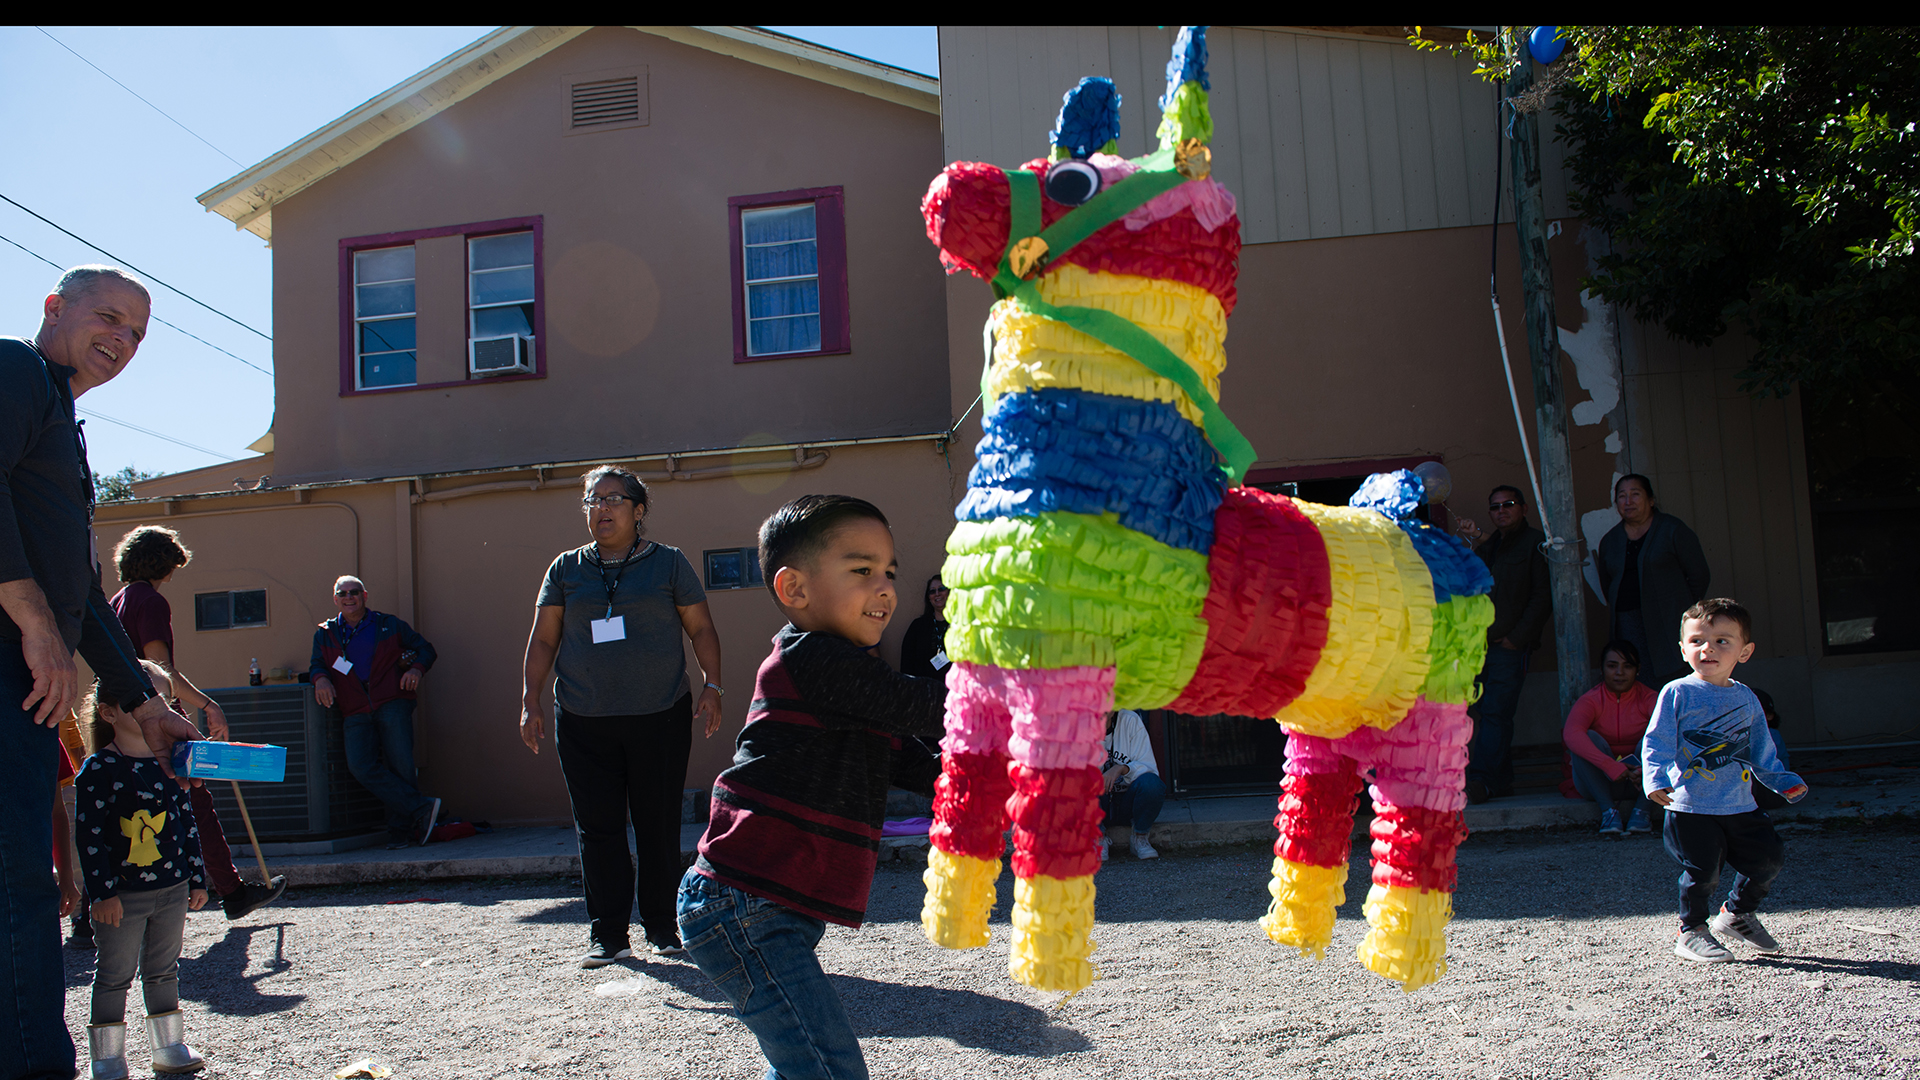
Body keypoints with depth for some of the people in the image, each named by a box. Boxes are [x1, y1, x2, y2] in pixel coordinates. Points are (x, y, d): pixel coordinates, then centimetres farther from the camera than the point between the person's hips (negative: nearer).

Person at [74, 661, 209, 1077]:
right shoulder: (98, 769, -11)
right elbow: (90, 836, -13)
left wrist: (196, 878, 12)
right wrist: (102, 891, -16)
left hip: (172, 889, 5)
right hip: (122, 894, -5)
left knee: (164, 970, 15)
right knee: (115, 973, 5)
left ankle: (169, 1045, 25)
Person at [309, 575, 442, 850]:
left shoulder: (389, 625, 14)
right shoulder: (325, 634, 21)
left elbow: (425, 648, 18)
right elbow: (316, 664, 15)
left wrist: (416, 668, -3)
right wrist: (320, 678, -8)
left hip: (392, 704, -1)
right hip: (355, 712, 2)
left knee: (400, 765, -10)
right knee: (361, 766, -20)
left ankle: (400, 830, 2)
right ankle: (421, 809, -18)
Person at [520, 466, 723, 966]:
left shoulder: (667, 563, 6)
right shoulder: (566, 569, 11)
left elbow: (702, 629, 6)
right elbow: (543, 640, 13)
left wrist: (712, 687, -4)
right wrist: (530, 702, 6)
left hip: (661, 716, -2)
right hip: (583, 720, 2)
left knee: (659, 825, 3)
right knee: (597, 826, 2)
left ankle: (663, 927, 17)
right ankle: (607, 936, 10)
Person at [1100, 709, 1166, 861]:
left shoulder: (1130, 720, -10)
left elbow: (1150, 768, -13)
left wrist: (1121, 769, -32)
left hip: (1128, 799, -1)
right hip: (1099, 802, 1)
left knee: (1150, 782, -32)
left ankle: (1139, 838, -5)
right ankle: (1099, 838, -5)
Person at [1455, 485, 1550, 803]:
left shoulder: (1535, 542, 3)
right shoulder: (1486, 545, 23)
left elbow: (1543, 597, -5)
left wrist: (1516, 637, -10)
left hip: (1511, 645, -6)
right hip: (1480, 643, 6)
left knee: (1496, 713, -12)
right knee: (1487, 714, 4)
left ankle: (1482, 779, -15)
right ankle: (1501, 781, 9)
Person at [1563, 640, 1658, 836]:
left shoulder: (1648, 698, -5)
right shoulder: (1591, 700, -8)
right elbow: (1571, 733, -30)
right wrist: (1609, 765, -41)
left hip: (1638, 781, 1)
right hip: (1602, 781, 0)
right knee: (1588, 738, -26)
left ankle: (1643, 810, -19)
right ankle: (1608, 809, -24)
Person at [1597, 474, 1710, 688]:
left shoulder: (1672, 530, 3)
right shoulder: (1609, 540, 15)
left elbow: (1698, 575, 4)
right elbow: (1607, 587, 20)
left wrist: (1684, 610, 5)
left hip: (1668, 623, -3)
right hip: (1627, 626, 3)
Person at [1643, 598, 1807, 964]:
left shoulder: (1746, 699, 11)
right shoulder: (1677, 693, -6)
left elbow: (1762, 752, 21)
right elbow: (1656, 742, -9)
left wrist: (1784, 782, 10)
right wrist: (1656, 780, -23)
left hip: (1741, 806, 6)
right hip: (1690, 809, -5)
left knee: (1769, 857, 8)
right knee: (1702, 871, -6)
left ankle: (1738, 913, 32)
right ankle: (1691, 933, 16)